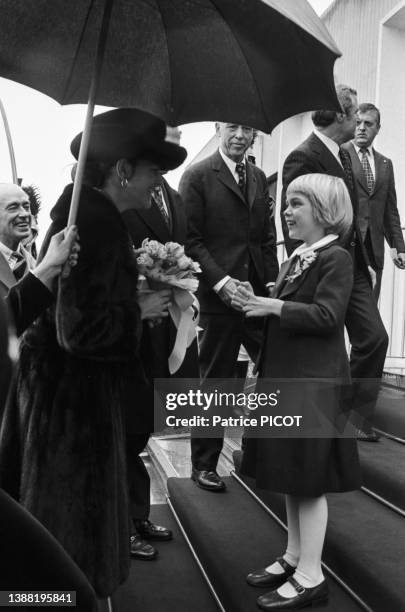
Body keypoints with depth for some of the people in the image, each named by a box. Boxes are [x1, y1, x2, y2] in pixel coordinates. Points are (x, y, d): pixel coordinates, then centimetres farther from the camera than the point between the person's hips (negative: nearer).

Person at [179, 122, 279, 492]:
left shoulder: (258, 177, 15)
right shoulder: (197, 177, -3)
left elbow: (268, 236, 15)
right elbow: (190, 238, -8)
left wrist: (271, 282, 4)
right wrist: (221, 281, -17)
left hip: (259, 294, 5)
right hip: (220, 295, -5)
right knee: (215, 382, 5)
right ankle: (204, 465, 21)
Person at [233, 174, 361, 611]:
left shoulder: (336, 258, -11)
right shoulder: (295, 260, 14)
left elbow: (327, 316, -22)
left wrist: (273, 306, -24)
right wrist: (257, 305, 0)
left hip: (313, 382, -8)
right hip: (285, 377, 9)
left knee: (310, 478, -1)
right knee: (291, 475, 15)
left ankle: (310, 577, 10)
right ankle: (294, 557, 29)